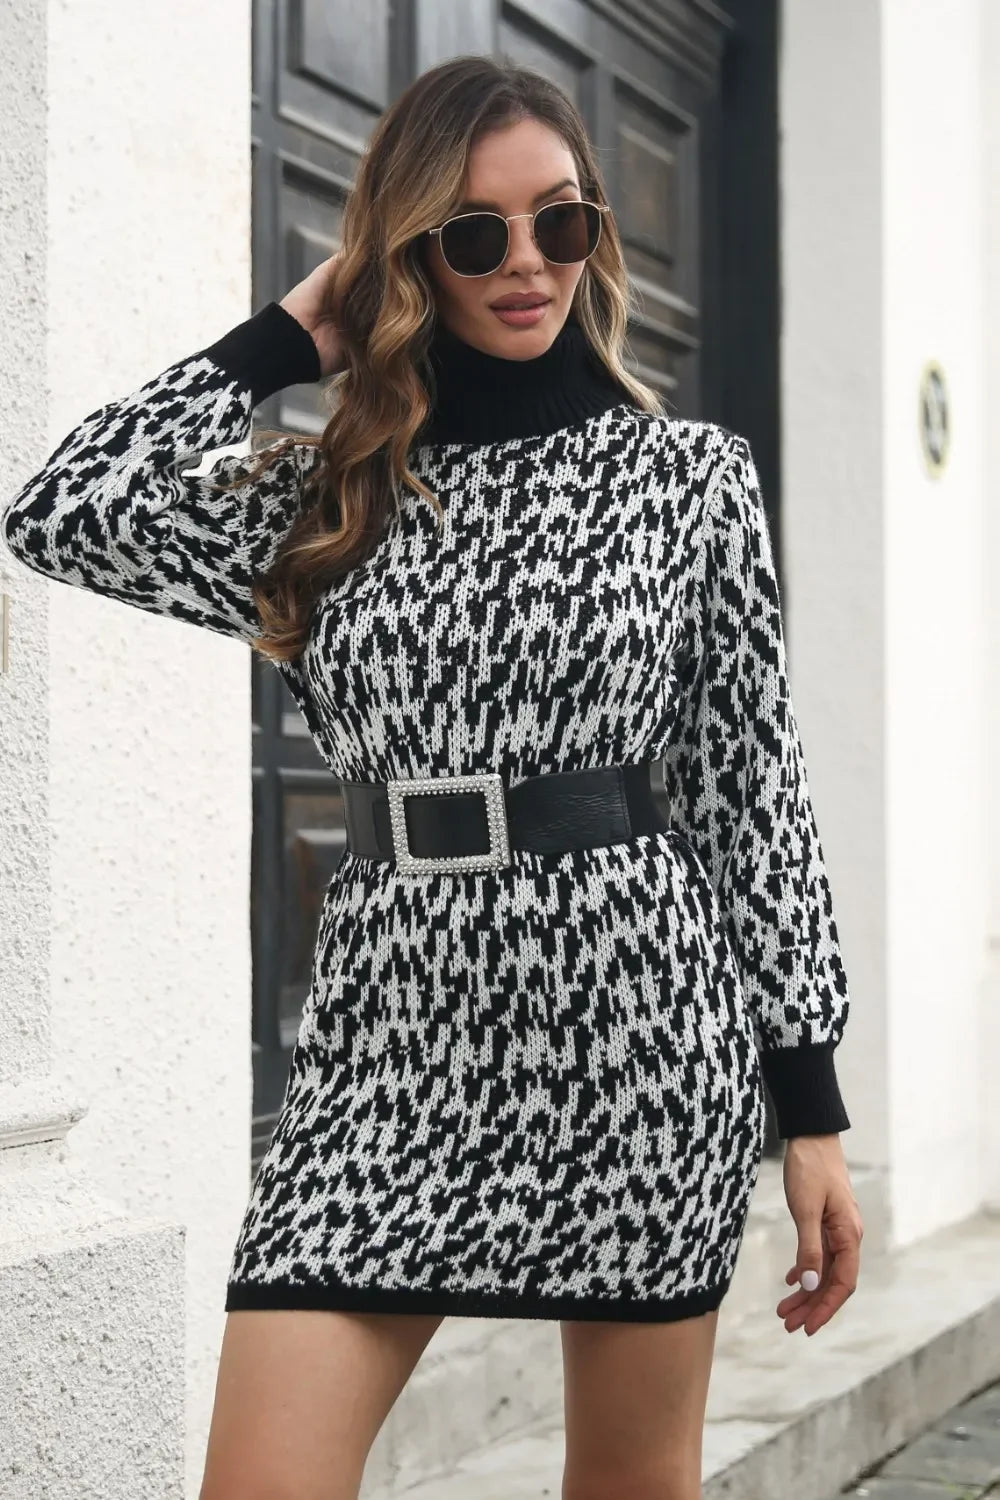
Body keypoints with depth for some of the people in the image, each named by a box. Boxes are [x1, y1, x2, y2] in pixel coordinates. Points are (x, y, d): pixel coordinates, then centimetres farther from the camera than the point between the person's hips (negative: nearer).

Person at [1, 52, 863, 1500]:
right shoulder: (327, 496, 11)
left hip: (636, 1005, -1)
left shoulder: (692, 474, 5)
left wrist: (811, 1105, -1)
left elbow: (754, 784, 3)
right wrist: (292, 334, 5)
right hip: (391, 1028, 2)